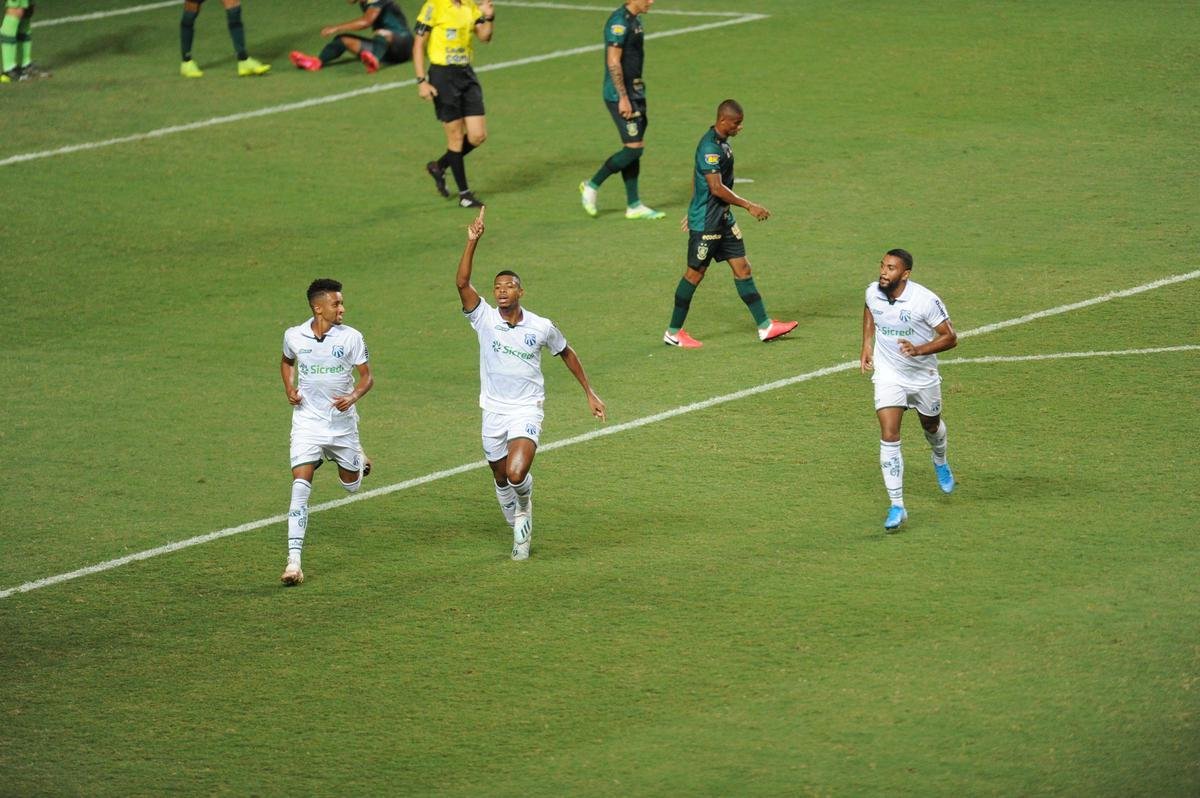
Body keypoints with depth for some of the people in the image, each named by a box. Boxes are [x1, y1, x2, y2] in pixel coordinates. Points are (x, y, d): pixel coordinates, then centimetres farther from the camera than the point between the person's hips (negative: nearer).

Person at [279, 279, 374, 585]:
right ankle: (294, 561, -18)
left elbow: (367, 376, -3)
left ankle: (357, 460, 54)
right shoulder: (294, 336, -4)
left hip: (342, 422, 1)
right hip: (307, 421, -1)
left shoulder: (351, 337, -8)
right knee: (300, 485, -16)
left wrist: (353, 397, -24)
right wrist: (289, 389, -1)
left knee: (351, 485, 15)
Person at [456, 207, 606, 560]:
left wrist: (589, 392, 14)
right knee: (501, 479, 12)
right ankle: (519, 531, 37)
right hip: (493, 410, 2)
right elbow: (462, 283, -22)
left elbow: (566, 353, 11)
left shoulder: (542, 327, -7)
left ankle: (525, 508, 14)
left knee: (516, 473, -21)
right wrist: (472, 241, -31)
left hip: (527, 410, -2)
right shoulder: (484, 319, -8)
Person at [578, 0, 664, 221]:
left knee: (634, 149, 10)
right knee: (634, 148, -10)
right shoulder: (619, 21, -17)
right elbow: (613, 62, -21)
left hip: (634, 92, 10)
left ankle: (634, 206, 13)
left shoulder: (634, 20, 14)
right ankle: (592, 186, 4)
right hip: (620, 95, -10)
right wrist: (623, 98, -22)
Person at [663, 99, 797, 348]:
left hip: (723, 218, 10)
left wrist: (695, 211, 27)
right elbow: (716, 188, -26)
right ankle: (673, 332, 12)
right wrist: (749, 206, -22)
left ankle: (765, 326, 10)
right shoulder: (710, 147, -22)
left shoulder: (722, 142, 9)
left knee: (742, 268, 8)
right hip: (706, 222, -10)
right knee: (695, 273, 0)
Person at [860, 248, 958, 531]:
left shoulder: (925, 300, -25)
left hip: (923, 375, -1)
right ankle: (897, 506, -13)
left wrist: (918, 350, -33)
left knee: (931, 425, 23)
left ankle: (940, 462, 60)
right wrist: (867, 345, 8)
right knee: (888, 436, -14)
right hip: (888, 375, 1)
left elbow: (950, 337, -18)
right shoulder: (873, 292, -11)